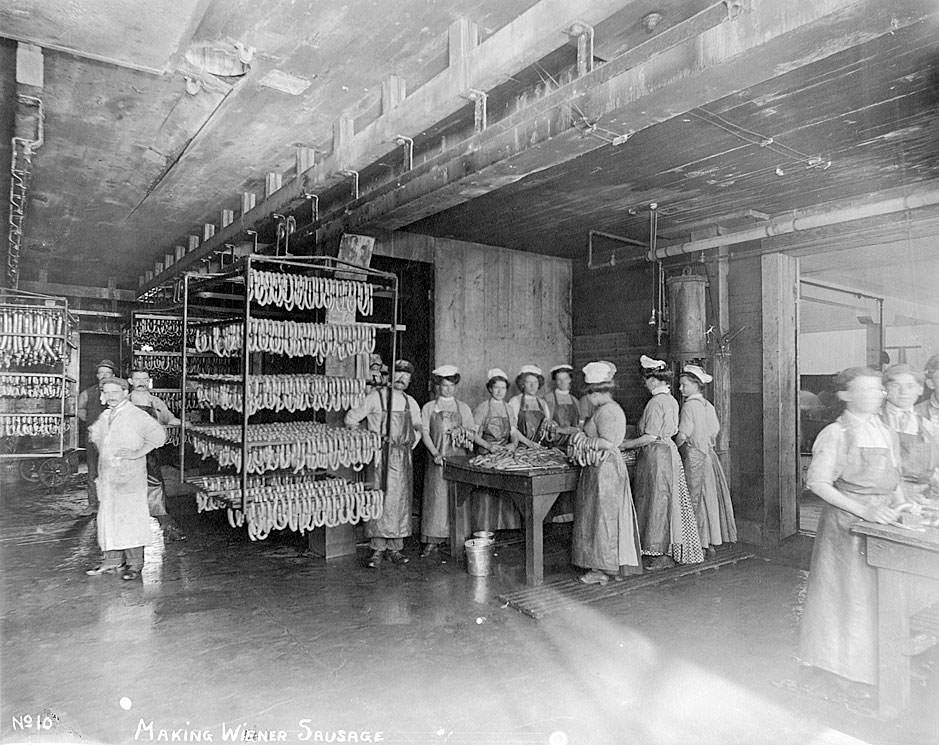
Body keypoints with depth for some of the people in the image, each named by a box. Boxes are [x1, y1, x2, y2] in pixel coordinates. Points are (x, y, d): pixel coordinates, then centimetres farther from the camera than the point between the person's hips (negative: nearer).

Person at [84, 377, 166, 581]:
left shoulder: (136, 415, -8)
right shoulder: (104, 417, 15)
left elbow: (159, 434, -17)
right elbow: (96, 438, 34)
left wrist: (138, 453, -18)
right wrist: (92, 433, 13)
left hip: (130, 477, -7)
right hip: (107, 476, 7)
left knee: (130, 517, -4)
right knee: (107, 517, 10)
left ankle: (134, 563, 4)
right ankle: (112, 560, 22)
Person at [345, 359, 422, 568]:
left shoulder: (410, 402, 14)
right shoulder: (375, 397, 0)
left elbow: (419, 427, 25)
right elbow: (351, 419, 0)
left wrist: (410, 445, 12)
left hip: (403, 457, 4)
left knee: (400, 501, 4)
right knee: (379, 500, -7)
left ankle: (394, 548, 12)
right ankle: (377, 549, -1)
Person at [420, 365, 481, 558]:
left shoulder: (463, 408, 12)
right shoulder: (428, 408, 8)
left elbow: (471, 433, 10)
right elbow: (425, 433, 1)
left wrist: (489, 446, -3)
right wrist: (435, 453, -13)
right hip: (439, 459, -1)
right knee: (437, 496, -4)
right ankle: (432, 541, 3)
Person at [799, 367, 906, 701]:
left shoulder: (886, 433, 10)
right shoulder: (835, 434, -11)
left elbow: (893, 481, 19)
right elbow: (818, 482, -15)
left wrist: (900, 505, 0)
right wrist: (863, 510, -20)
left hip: (880, 525, 6)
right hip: (844, 526, -6)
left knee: (877, 599, 10)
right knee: (841, 596, 2)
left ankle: (868, 672, 28)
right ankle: (831, 671, 19)